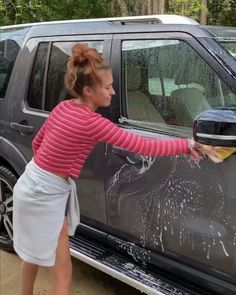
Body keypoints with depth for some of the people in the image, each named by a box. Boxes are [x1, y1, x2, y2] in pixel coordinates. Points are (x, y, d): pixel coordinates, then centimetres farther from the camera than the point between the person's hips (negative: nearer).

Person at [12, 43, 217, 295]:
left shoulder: (64, 108, 0)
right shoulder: (93, 123, -25)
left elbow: (37, 142, 12)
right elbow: (145, 147, -24)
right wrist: (188, 145, -16)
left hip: (38, 187, 9)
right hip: (43, 195, -9)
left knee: (35, 255, 30)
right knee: (62, 273, 3)